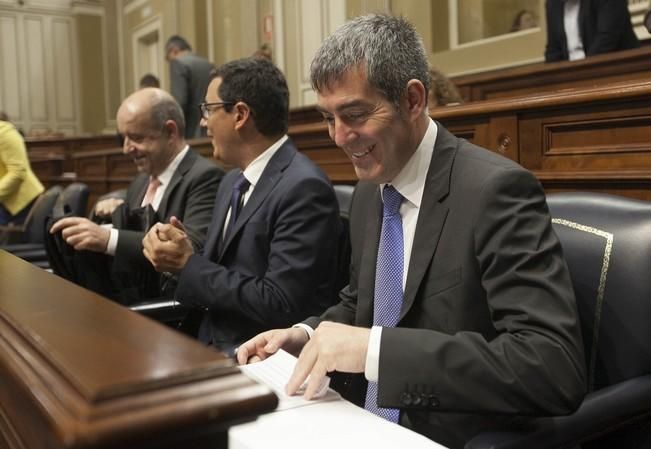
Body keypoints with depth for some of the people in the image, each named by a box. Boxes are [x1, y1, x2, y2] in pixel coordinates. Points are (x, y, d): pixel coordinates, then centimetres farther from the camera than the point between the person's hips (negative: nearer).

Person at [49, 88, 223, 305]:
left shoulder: (205, 177, -11)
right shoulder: (141, 181, 14)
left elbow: (192, 247, -26)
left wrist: (109, 238, -31)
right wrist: (118, 213, -1)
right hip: (126, 300, 7)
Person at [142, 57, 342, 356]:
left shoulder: (304, 188, -18)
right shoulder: (233, 181, 10)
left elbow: (277, 306, -22)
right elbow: (215, 276, 13)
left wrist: (188, 264, -13)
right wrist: (179, 257, -8)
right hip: (211, 344, 7)